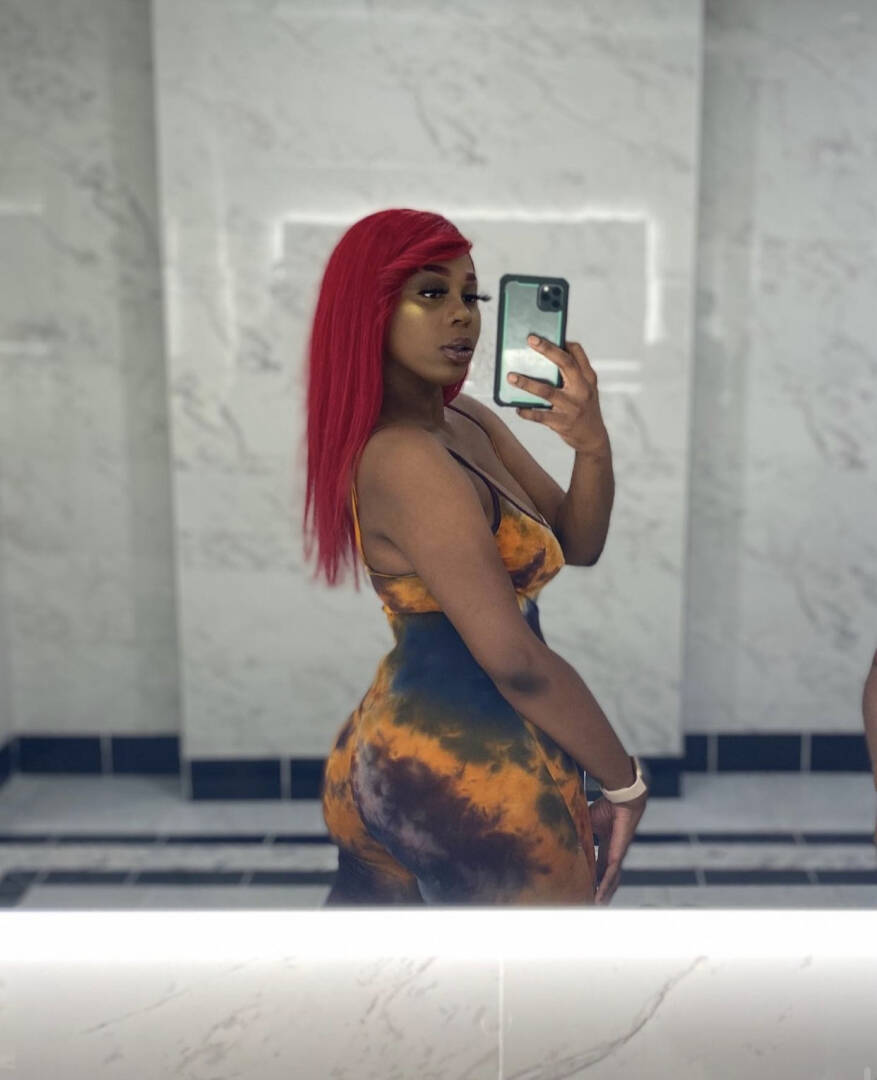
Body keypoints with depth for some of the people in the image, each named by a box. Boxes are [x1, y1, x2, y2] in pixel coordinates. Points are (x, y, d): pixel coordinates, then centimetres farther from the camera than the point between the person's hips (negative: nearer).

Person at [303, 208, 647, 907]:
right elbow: (517, 663, -24)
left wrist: (592, 445, -13)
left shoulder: (472, 423, 6)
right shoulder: (406, 459, -22)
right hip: (474, 773, -9)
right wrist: (626, 782, -12)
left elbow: (578, 545, 6)